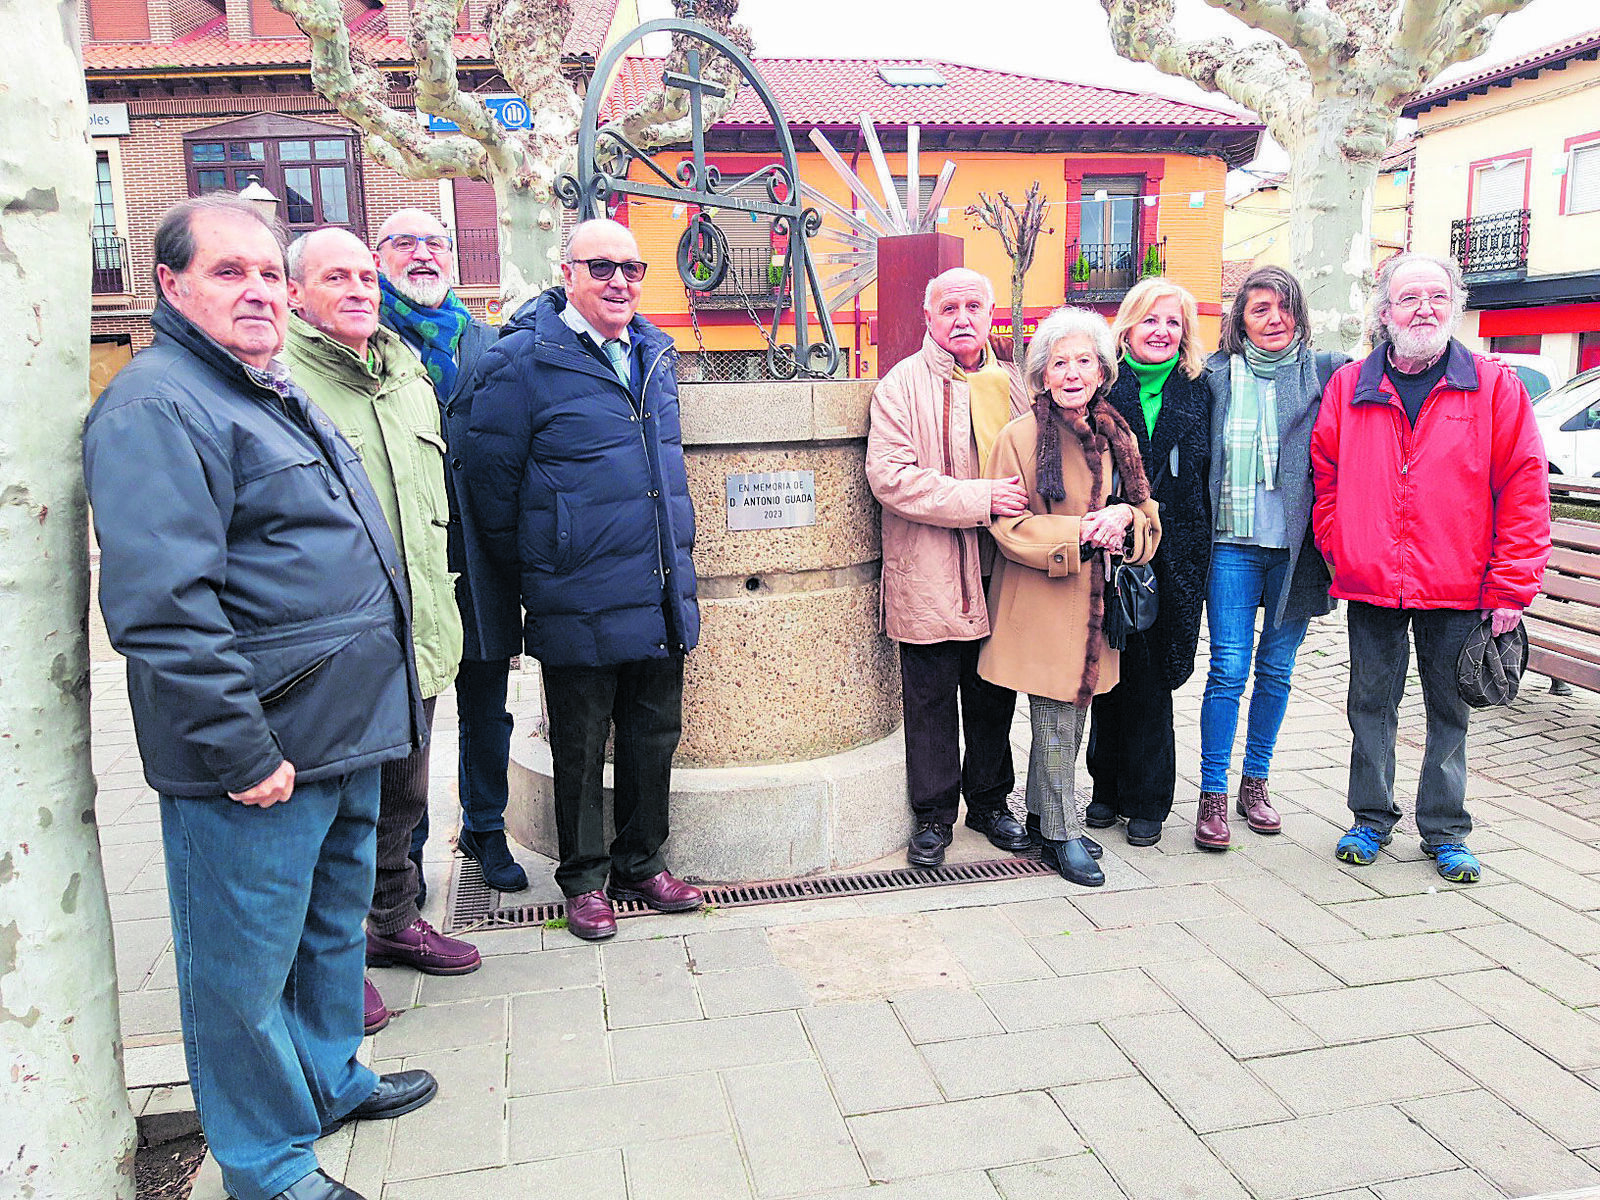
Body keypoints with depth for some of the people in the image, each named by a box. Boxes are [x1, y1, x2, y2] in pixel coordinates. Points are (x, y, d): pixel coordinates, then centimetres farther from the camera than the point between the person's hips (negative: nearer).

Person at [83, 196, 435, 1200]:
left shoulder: (273, 392, 16)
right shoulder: (154, 408, -16)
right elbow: (160, 607, -25)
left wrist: (377, 706, 22)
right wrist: (240, 751, -24)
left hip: (344, 737, 10)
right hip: (258, 762, -10)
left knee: (335, 922, 24)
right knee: (246, 965, 7)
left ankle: (331, 1079, 44)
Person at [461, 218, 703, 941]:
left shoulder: (654, 353, 12)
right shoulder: (524, 359, -9)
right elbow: (489, 472, -7)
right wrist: (526, 563, -3)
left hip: (663, 595, 6)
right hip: (578, 603, -6)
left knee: (654, 733, 15)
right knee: (580, 745, 8)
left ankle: (641, 864, 32)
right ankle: (584, 878, 25)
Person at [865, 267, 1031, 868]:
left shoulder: (1010, 383, 12)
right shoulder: (903, 384, -4)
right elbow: (889, 475, -16)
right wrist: (980, 498, -21)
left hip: (998, 570, 5)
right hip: (929, 575, -4)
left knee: (994, 695, 14)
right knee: (931, 699, 5)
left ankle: (990, 801, 32)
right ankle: (934, 814, 20)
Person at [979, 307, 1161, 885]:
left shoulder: (1117, 436, 8)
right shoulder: (1019, 437, -8)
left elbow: (1148, 512, 12)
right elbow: (1009, 526, -10)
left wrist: (1126, 515, -11)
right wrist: (1081, 530, -21)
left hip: (1095, 600, 5)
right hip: (1041, 602, -5)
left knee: (1072, 715, 14)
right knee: (1055, 721, 0)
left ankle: (1043, 815, 30)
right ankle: (1063, 835, 14)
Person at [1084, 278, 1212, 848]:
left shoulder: (1198, 393, 8)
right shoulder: (1103, 387, 4)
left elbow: (1208, 480, 10)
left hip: (1172, 559, 1)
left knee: (1151, 677, 4)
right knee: (1110, 669, 7)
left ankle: (1146, 800, 17)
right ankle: (1109, 786, 24)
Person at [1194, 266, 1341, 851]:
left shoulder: (1324, 373, 4)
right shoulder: (1216, 374, 4)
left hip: (1294, 548, 1)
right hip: (1233, 545, -1)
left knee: (1276, 669, 9)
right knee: (1228, 669, -5)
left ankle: (1255, 782, 24)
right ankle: (1213, 794, 5)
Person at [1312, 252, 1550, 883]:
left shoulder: (1495, 387, -1)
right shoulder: (1348, 387, 4)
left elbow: (1524, 488, -3)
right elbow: (1325, 476, 10)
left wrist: (1510, 588, -7)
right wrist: (1339, 552, -1)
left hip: (1458, 590, -1)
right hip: (1369, 586, 1)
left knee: (1449, 710, 10)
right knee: (1371, 704, 11)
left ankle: (1445, 832, 24)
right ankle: (1372, 820, 26)